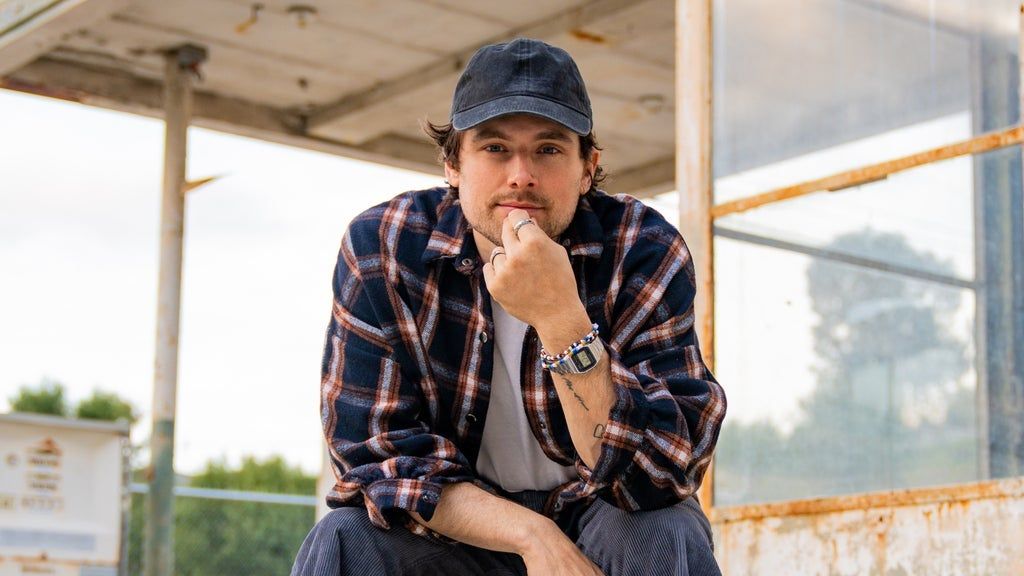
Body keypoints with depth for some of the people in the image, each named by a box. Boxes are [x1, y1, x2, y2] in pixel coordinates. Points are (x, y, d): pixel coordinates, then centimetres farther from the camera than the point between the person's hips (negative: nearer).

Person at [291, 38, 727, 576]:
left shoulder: (644, 252, -19)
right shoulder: (380, 248, -15)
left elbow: (659, 475, -27)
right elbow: (373, 449, -17)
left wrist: (561, 319, -41)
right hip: (459, 527, 1)